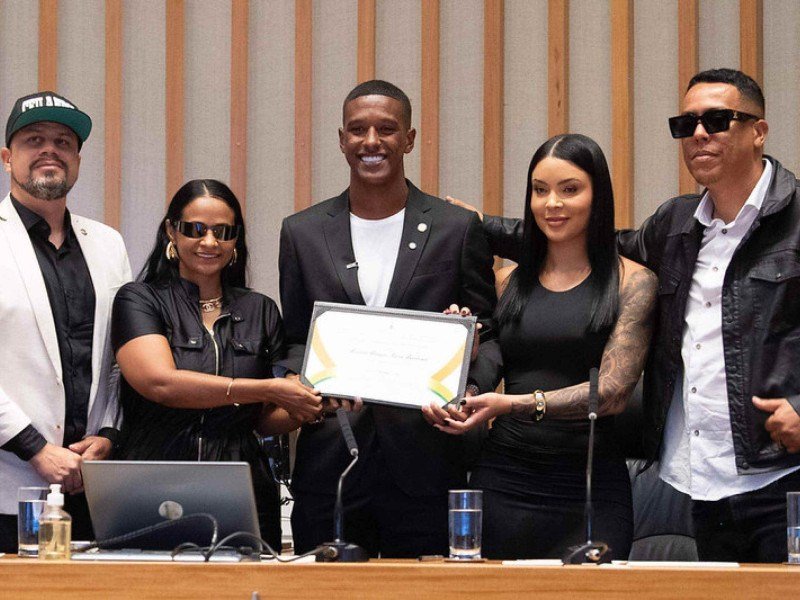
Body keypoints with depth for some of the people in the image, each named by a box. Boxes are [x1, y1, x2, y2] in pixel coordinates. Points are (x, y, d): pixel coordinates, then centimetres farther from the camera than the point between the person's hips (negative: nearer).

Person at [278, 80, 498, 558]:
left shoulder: (457, 229, 5)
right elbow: (294, 339, 14)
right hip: (330, 463, 1)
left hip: (424, 466, -1)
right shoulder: (302, 233, 10)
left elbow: (489, 335, 7)